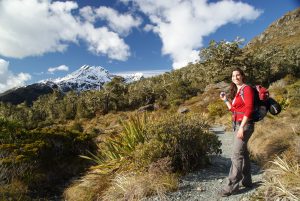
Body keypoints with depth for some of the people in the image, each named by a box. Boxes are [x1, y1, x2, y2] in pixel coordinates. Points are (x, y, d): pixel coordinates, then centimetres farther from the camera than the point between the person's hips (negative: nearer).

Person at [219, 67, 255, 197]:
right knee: (243, 153, 15)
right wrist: (225, 100, 14)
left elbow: (248, 109, -18)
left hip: (244, 125, -9)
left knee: (237, 155, -9)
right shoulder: (236, 91, 16)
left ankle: (232, 186, -4)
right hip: (237, 124, 9)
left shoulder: (247, 89, -10)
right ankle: (246, 181, 27)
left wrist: (241, 127, -23)